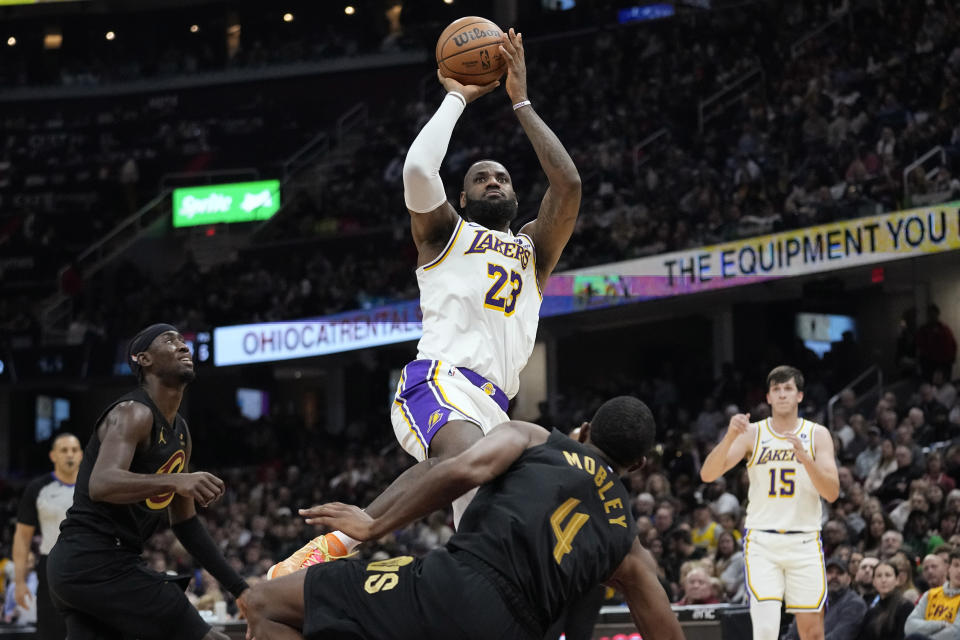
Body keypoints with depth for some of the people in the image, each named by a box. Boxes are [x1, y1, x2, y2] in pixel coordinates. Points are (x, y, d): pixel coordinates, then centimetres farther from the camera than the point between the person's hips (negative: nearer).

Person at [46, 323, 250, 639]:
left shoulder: (180, 433, 19)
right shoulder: (133, 413, -11)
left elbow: (185, 523, 24)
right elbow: (101, 486, -29)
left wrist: (239, 588, 20)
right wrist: (175, 481, -42)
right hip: (96, 562, -10)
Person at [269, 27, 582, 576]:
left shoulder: (535, 249, 30)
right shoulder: (445, 233, 20)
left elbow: (568, 184, 13)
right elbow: (418, 170, -1)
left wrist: (522, 103, 16)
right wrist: (458, 98, 12)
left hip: (493, 406, 6)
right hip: (438, 380, -6)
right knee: (467, 455, -37)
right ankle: (335, 545, -40)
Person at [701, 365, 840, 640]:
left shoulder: (818, 435, 3)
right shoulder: (752, 434, 2)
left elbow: (832, 493, -7)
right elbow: (708, 474, -9)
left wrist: (804, 457, -22)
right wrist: (730, 436, -26)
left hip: (804, 542, 1)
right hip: (761, 543, -1)